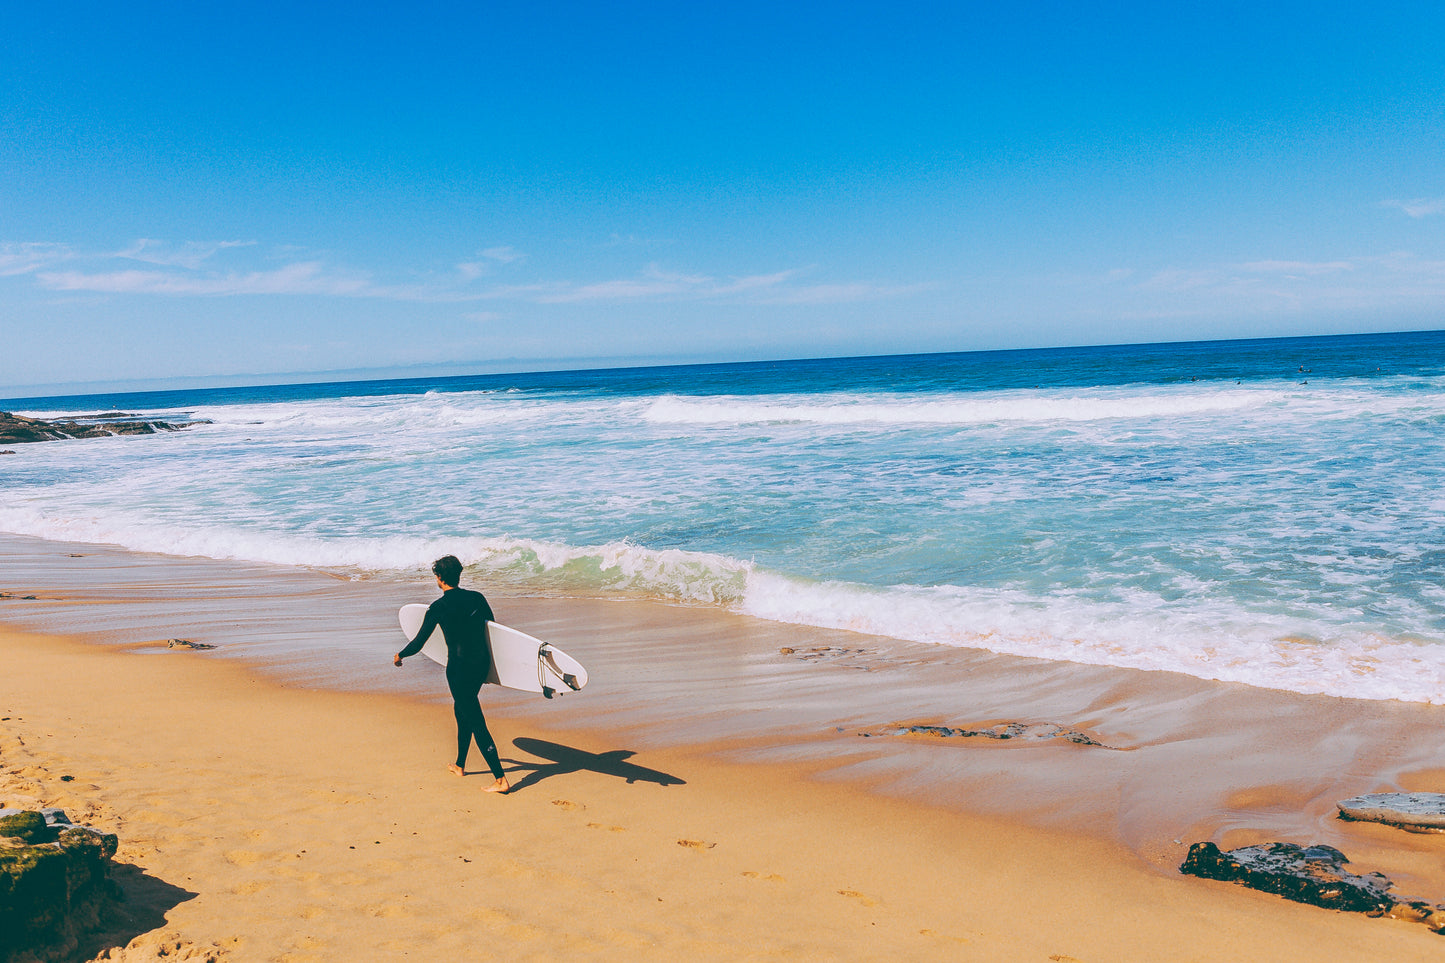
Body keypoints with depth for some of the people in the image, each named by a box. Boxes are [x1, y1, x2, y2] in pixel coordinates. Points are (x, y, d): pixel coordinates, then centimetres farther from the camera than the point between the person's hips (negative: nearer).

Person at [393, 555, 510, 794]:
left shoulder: (438, 608, -13)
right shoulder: (477, 598, 2)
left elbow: (418, 644, -9)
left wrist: (400, 655, 12)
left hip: (459, 667, -7)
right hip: (483, 662, 7)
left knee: (477, 724, -3)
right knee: (462, 711, 27)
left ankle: (501, 779, -6)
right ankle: (460, 765, 41)